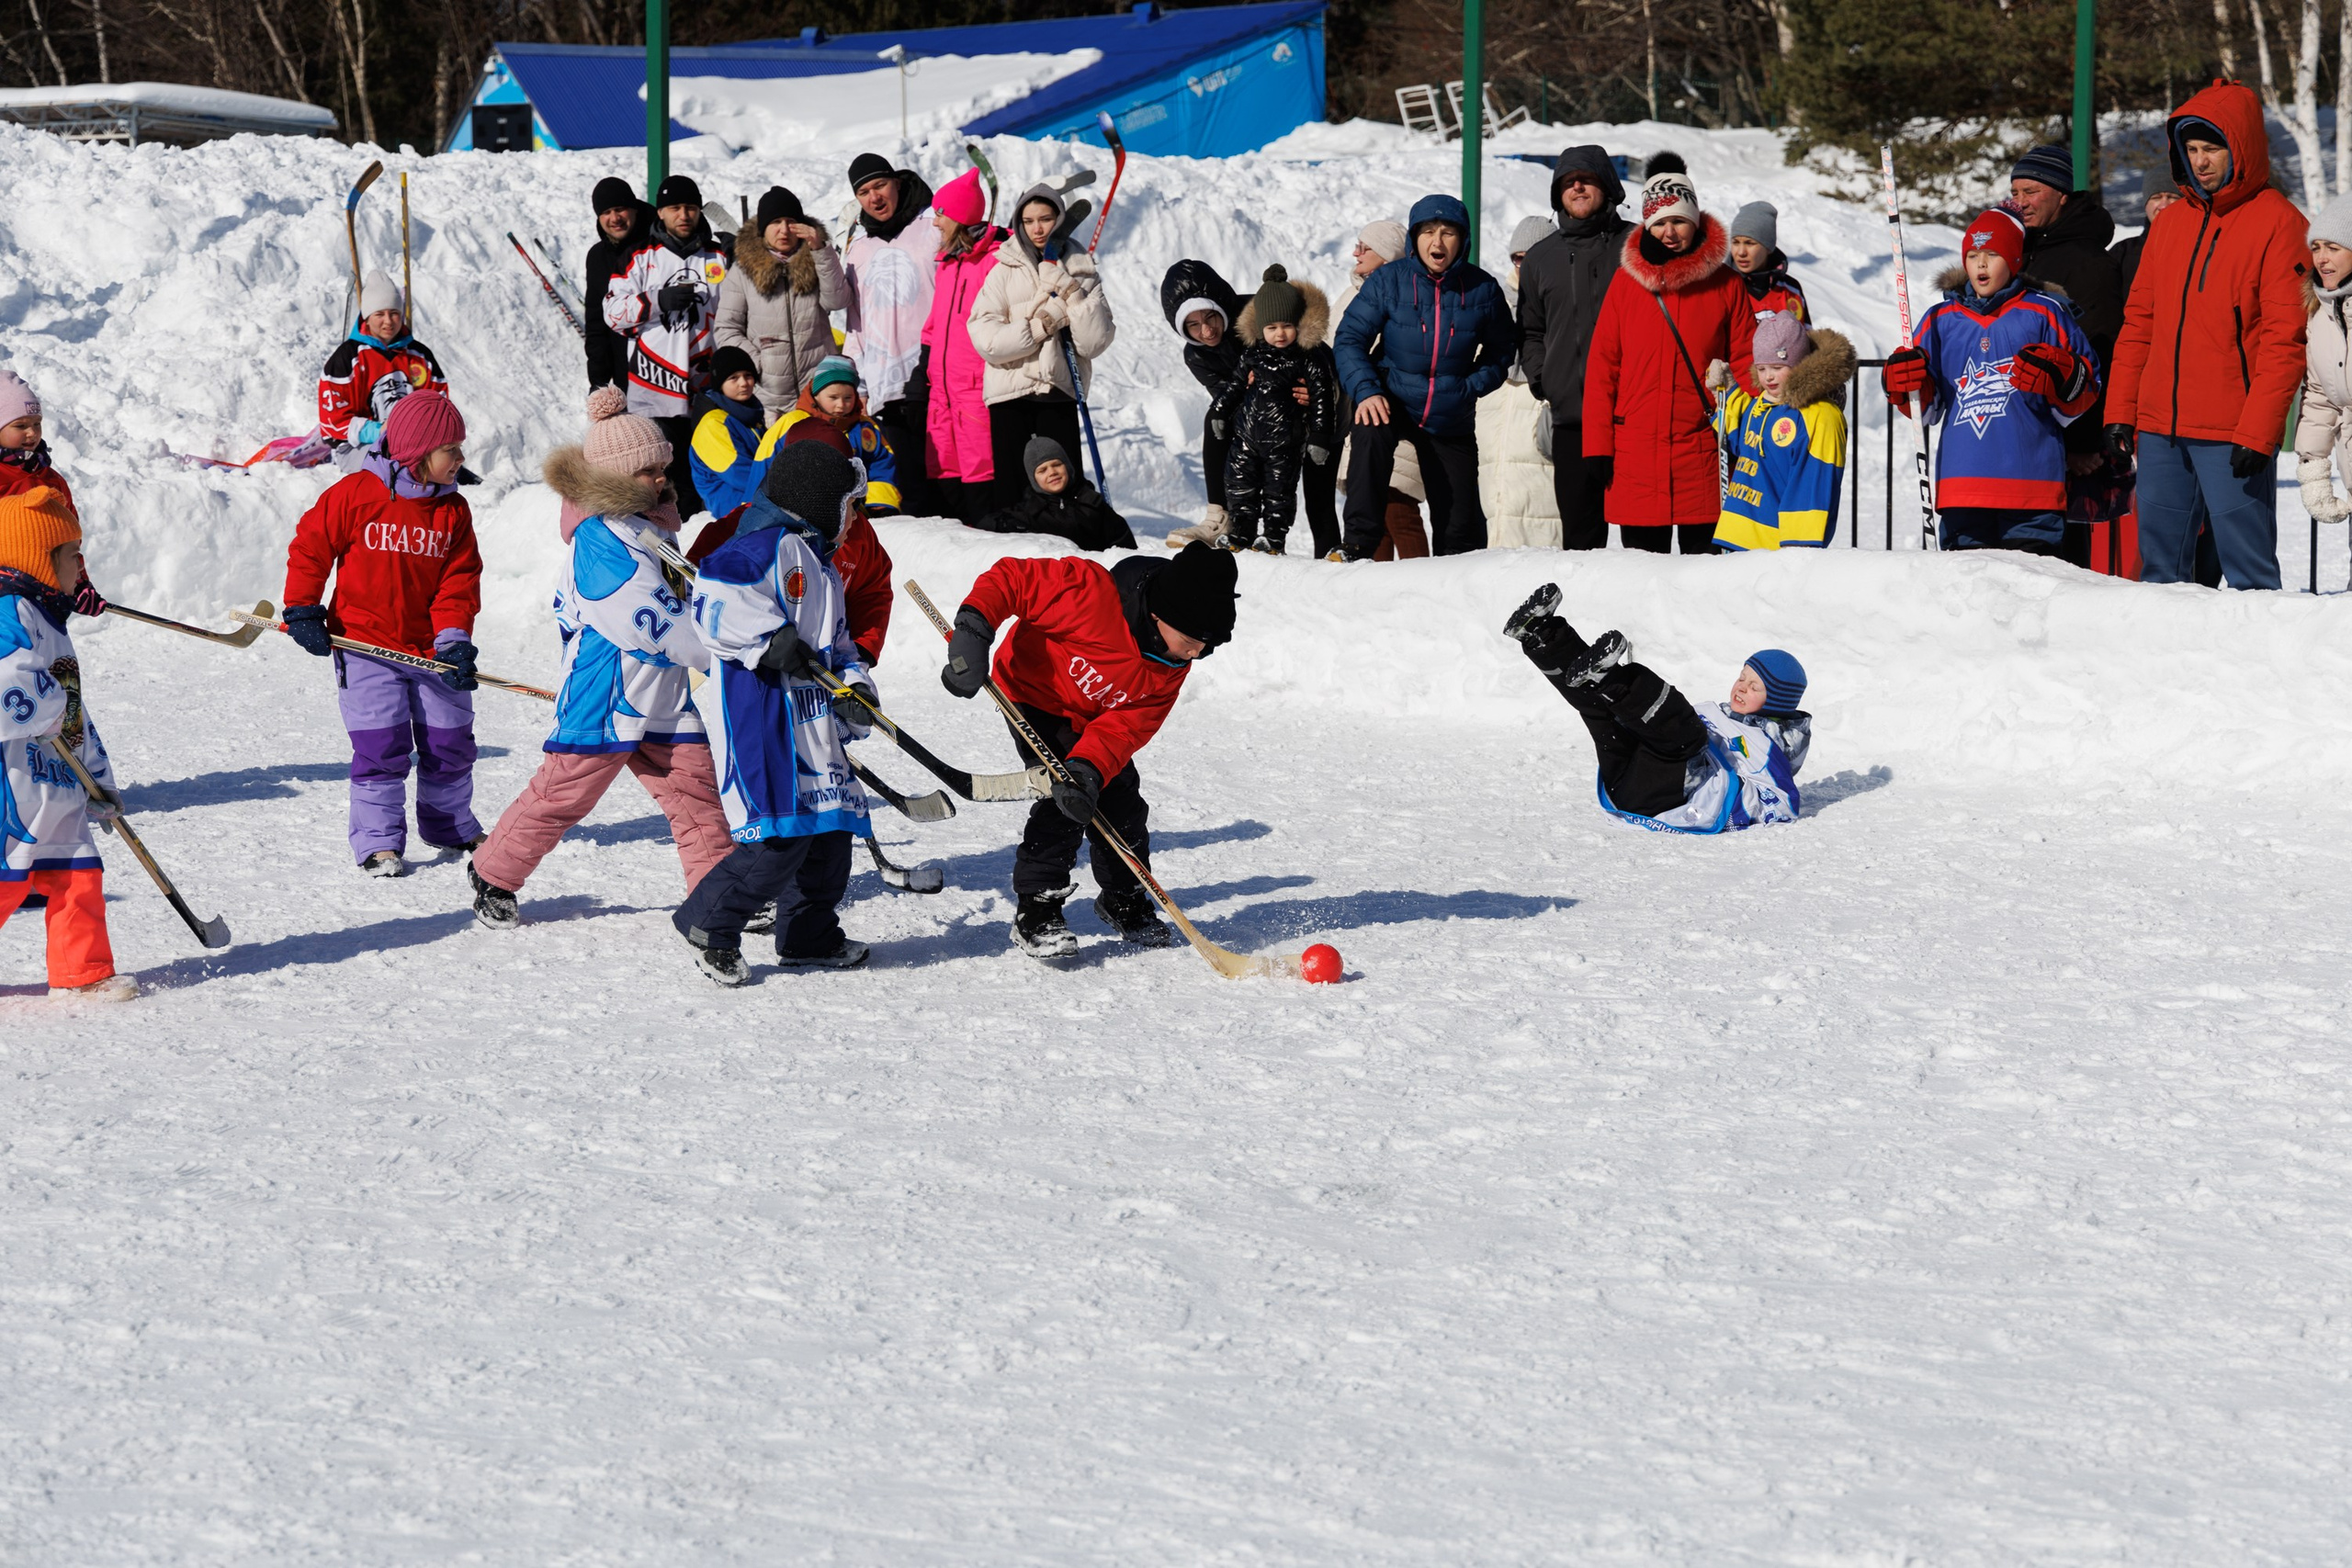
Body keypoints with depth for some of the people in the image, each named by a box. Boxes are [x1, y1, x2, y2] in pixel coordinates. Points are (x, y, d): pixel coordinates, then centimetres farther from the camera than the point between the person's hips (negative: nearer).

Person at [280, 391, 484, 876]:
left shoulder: (453, 510, 3)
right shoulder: (355, 493, -10)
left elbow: (459, 581, 1)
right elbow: (311, 545, -2)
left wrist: (454, 640, -11)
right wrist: (302, 610, -4)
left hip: (430, 648, 4)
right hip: (366, 645, -4)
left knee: (450, 742, 9)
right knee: (381, 746, -8)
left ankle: (451, 826, 31)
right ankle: (378, 842, 2)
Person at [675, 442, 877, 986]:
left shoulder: (819, 566, 23)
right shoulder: (770, 547, -11)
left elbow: (836, 641, 27)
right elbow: (714, 595, -24)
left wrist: (854, 686, 8)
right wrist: (771, 641, -26)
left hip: (813, 717, 11)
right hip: (764, 714, -11)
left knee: (830, 826, 12)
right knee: (783, 833, -15)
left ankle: (810, 937, 25)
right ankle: (708, 923, -2)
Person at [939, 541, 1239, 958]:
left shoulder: (1171, 668, -17)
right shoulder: (1091, 593, -37)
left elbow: (1126, 725, -22)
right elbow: (1011, 578, -32)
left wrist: (1088, 768, -39)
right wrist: (973, 633, -42)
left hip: (1092, 722, 6)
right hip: (1034, 695, -6)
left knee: (1122, 804, 6)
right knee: (1062, 803, -22)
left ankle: (1124, 901, 31)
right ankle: (1036, 913, -12)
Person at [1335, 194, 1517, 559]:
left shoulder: (1482, 289, -6)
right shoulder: (1388, 280, -10)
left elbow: (1501, 349, 8)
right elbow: (1350, 337, -7)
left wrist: (1471, 387, -6)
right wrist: (1366, 390, -20)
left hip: (1452, 417, 2)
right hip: (1392, 401, -2)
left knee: (1460, 521, 2)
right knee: (1370, 434, -35)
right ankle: (1359, 544, -31)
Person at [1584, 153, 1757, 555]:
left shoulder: (1725, 284, 4)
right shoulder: (1626, 280, 6)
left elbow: (1746, 364, 5)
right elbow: (1602, 365, 6)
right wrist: (1598, 443, 0)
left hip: (1704, 445, -1)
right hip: (1636, 449, 1)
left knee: (1704, 549, 0)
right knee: (1642, 551, 3)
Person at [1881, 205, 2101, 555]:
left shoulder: (2042, 314, 5)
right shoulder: (1942, 319, 14)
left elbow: (2084, 393, 6)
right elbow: (1925, 407, 19)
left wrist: (2059, 376, -15)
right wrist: (1904, 386, -2)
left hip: (2031, 480, -3)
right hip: (1962, 483, 3)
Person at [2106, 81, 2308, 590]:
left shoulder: (2277, 222, -4)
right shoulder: (2170, 224, 15)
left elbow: (2285, 339, -10)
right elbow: (2139, 323, 18)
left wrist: (2258, 429, -17)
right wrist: (2120, 410, 9)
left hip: (2231, 434, -6)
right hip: (2160, 428, 6)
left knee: (2248, 568, -6)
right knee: (2160, 568, 9)